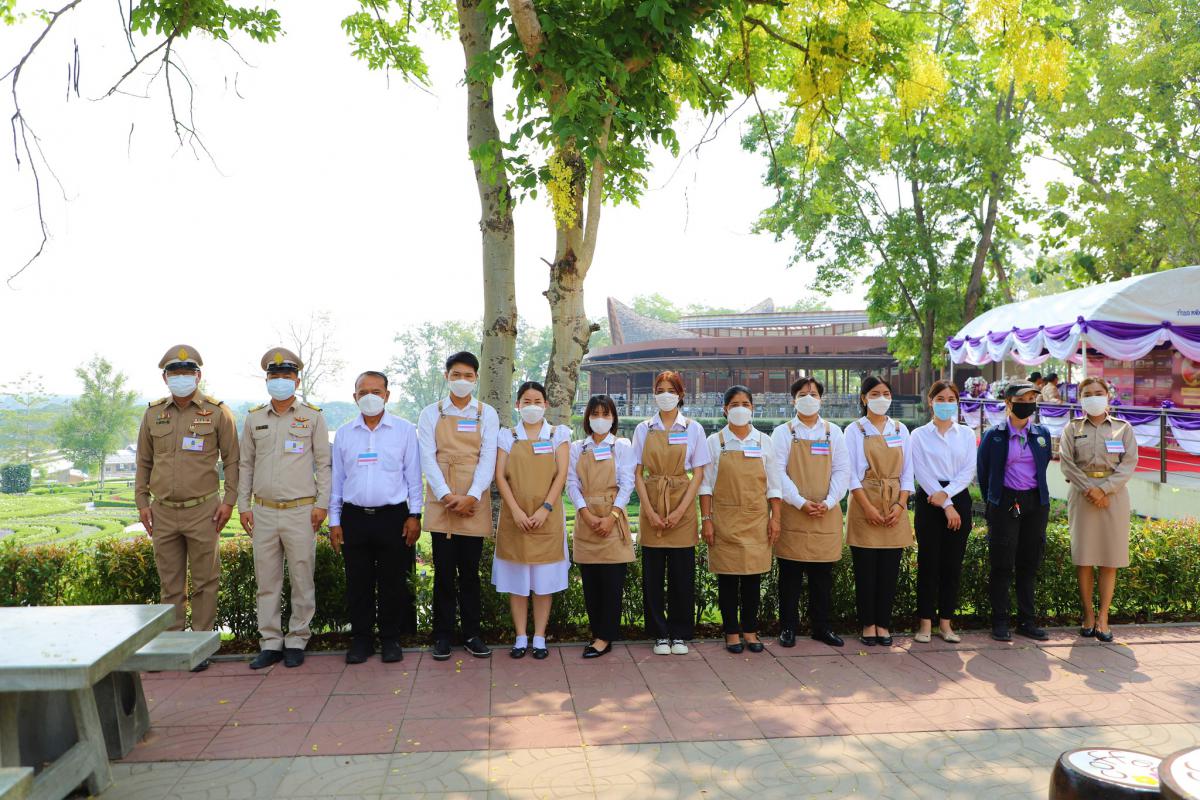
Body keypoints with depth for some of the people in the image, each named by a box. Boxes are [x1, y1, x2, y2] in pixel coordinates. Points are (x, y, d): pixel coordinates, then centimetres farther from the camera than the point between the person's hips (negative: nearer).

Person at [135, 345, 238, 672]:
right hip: (163, 511, 3)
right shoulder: (153, 413, 9)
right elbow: (143, 461, 16)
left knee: (204, 581, 3)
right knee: (170, 583, 10)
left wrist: (229, 500, -5)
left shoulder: (217, 412, -1)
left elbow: (232, 460, 1)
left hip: (203, 510, -3)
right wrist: (142, 502, 9)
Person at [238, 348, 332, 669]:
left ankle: (297, 641, 13)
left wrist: (322, 503, -4)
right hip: (263, 512, 3)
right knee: (266, 580, 7)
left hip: (301, 511, -3)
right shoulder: (254, 418, 10)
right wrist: (243, 505, 8)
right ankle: (270, 642, 17)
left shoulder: (313, 416, 2)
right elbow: (245, 465, 14)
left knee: (302, 579, 2)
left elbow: (324, 463, 2)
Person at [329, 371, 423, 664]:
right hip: (354, 517, 2)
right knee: (358, 583, 7)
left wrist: (414, 515, -1)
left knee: (393, 582, 4)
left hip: (393, 516, -2)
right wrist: (334, 521, 7)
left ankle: (390, 639, 17)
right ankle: (361, 639, 19)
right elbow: (337, 478, 11)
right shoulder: (343, 433, 8)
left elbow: (413, 475, 3)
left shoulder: (405, 430, 2)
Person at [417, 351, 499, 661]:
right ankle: (443, 635, 13)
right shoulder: (431, 413, 6)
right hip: (441, 502, 0)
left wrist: (471, 497, -13)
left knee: (470, 571, 7)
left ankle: (472, 634, 16)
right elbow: (428, 458, -1)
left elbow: (488, 458, -1)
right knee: (444, 571, 4)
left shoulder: (487, 414, 6)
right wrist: (446, 495, -13)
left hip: (474, 504, 0)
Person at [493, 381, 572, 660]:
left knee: (544, 579, 3)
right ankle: (521, 637, 13)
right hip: (515, 518, 1)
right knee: (516, 580, 4)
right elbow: (500, 476, -1)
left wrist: (545, 508, -12)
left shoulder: (558, 433, 5)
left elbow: (561, 475, -2)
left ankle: (539, 637, 12)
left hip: (547, 517, -1)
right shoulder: (507, 436, 6)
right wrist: (516, 511, -11)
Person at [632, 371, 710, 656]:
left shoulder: (693, 429, 3)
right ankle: (659, 634, 16)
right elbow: (637, 473, 3)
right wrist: (650, 511, -8)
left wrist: (680, 511, -10)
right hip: (651, 507, 1)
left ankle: (680, 634, 16)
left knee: (682, 573, 3)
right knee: (653, 573, 4)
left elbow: (698, 474, 0)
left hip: (682, 506, -1)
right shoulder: (643, 429, 5)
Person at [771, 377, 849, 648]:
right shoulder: (783, 432, 3)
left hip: (826, 514, 2)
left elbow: (842, 471, 5)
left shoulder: (833, 432, 10)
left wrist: (829, 502, -9)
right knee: (790, 574, 2)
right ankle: (788, 627, 12)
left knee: (823, 575, 8)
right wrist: (800, 502, -14)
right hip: (792, 514, -2)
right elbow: (778, 472, -5)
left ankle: (822, 626, 19)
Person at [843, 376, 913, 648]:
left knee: (890, 568, 4)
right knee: (865, 567, 0)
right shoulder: (854, 430, 1)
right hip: (864, 505, -3)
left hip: (894, 506, 3)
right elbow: (852, 473, -4)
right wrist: (868, 507, -13)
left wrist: (900, 505, -5)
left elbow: (907, 472, 8)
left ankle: (883, 623, 14)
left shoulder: (900, 430, 10)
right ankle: (867, 624, 10)